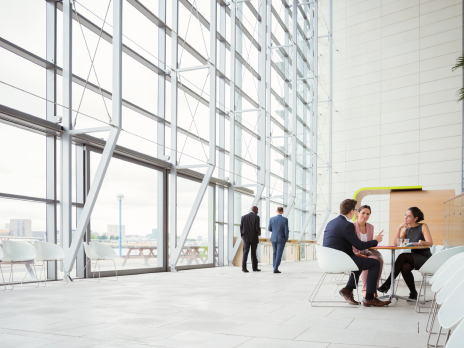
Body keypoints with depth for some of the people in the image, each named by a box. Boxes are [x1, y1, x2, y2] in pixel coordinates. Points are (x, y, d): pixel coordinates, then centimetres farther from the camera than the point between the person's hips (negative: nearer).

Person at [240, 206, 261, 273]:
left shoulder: (244, 217, 3)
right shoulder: (256, 217, -8)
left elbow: (241, 227, 1)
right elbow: (257, 228, -14)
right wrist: (259, 233, 7)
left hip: (246, 238, 2)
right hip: (254, 238, -2)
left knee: (245, 252, 0)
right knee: (253, 253, 10)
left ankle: (244, 267, -12)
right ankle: (254, 268, 17)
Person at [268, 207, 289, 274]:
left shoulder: (271, 219, -2)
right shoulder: (285, 219, -11)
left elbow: (269, 229, 7)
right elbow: (286, 230, -12)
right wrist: (286, 239, 2)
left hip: (273, 238, 4)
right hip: (281, 239, -4)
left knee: (275, 253, 16)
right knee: (279, 254, -1)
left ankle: (275, 268, 15)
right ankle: (275, 269, -7)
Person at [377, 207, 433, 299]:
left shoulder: (423, 227, -2)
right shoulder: (406, 229, 12)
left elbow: (430, 243, -13)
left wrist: (422, 242, -37)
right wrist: (399, 228, -7)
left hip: (425, 258, -4)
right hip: (413, 257, 4)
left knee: (402, 256, -31)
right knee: (405, 267, -33)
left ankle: (387, 284, -31)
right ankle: (413, 293, -19)